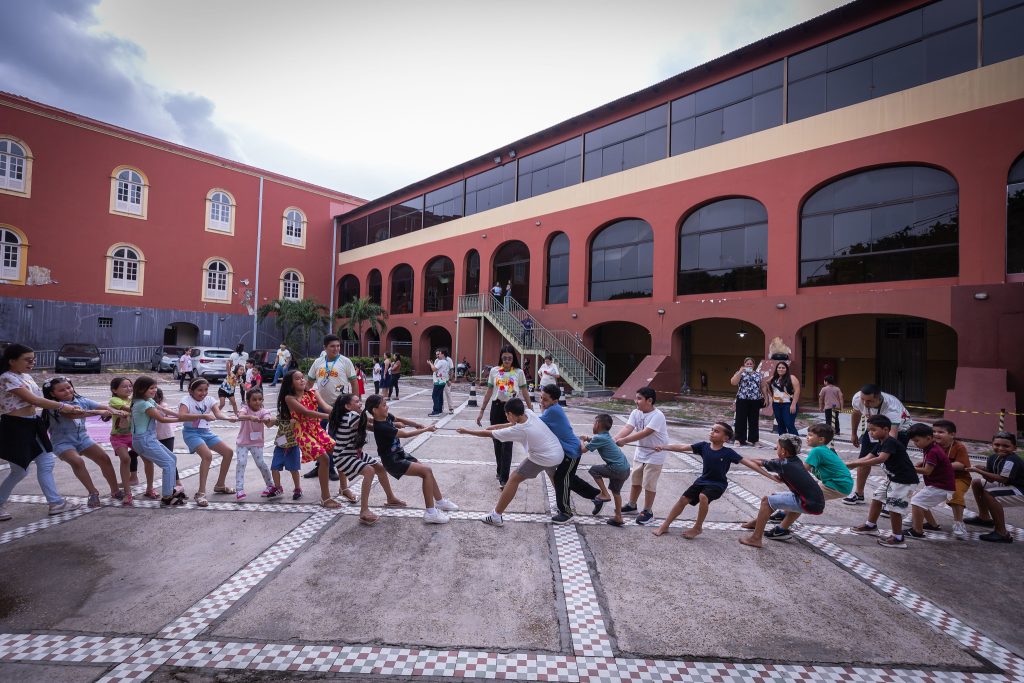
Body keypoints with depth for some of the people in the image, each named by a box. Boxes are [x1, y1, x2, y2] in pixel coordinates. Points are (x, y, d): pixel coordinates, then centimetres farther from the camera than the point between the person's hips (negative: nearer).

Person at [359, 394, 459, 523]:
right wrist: (426, 429, -14)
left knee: (427, 473, 8)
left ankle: (440, 501, 25)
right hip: (392, 461, -8)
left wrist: (418, 425, 7)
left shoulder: (386, 417, -3)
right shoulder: (381, 428, -28)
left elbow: (399, 420, 18)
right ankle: (430, 513, -11)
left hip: (400, 454, 8)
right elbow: (406, 434, -23)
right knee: (427, 471, -16)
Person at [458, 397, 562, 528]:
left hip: (544, 458, -7)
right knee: (554, 478, 34)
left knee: (513, 479, 2)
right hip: (559, 453, 7)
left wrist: (466, 431, 0)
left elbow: (488, 434, -10)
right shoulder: (529, 412, -5)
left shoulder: (517, 430, -20)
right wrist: (497, 426, 17)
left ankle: (496, 516, 6)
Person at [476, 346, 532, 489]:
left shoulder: (519, 372, -1)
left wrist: (531, 410, 6)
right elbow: (489, 392, 9)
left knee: (507, 443, -6)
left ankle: (504, 478, -1)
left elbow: (525, 392, 5)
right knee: (497, 441, 12)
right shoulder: (494, 371, 3)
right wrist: (481, 411, 8)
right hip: (496, 408, 3)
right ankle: (500, 470, 33)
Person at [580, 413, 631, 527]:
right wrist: (587, 438, 16)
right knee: (616, 491, 23)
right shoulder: (606, 436, 13)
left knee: (594, 470, 5)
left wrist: (581, 440, 7)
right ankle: (619, 518, 32)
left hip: (618, 469, -9)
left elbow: (584, 449, -10)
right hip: (626, 469, 9)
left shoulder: (599, 438, -14)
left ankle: (605, 494, 9)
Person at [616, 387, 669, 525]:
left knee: (649, 484, 2)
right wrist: (614, 439, -35)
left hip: (655, 455, -7)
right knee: (635, 481, 17)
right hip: (640, 452, 7)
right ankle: (631, 506, 34)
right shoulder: (636, 413, -6)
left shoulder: (657, 415, -25)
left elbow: (645, 433, -34)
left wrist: (624, 440, -39)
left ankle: (647, 512, 19)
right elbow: (627, 428, -18)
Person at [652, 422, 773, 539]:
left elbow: (749, 463, -13)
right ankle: (665, 526, 12)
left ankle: (697, 527, -8)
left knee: (703, 497, -31)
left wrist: (769, 475, -18)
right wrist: (663, 446, -22)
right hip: (703, 480, 4)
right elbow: (682, 447, -13)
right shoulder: (703, 446, -8)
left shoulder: (728, 453, -14)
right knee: (684, 499, -1)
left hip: (718, 484, -4)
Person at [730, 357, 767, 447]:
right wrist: (740, 371, -15)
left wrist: (766, 398, 6)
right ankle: (741, 439, 7)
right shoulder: (739, 373, 3)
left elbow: (763, 387, 14)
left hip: (755, 401, 3)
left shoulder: (758, 374, 13)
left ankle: (752, 439, 16)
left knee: (754, 421, 7)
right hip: (742, 400, -3)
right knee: (741, 420, 0)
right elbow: (733, 382, -13)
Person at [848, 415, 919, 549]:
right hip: (892, 478, 10)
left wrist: (854, 464, -42)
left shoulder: (890, 442, -23)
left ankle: (898, 539, 11)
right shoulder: (880, 444, 6)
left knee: (894, 507, -4)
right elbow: (867, 457, -2)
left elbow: (880, 459, -38)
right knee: (877, 498, 16)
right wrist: (849, 463, -16)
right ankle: (871, 526, 30)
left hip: (904, 480, -10)